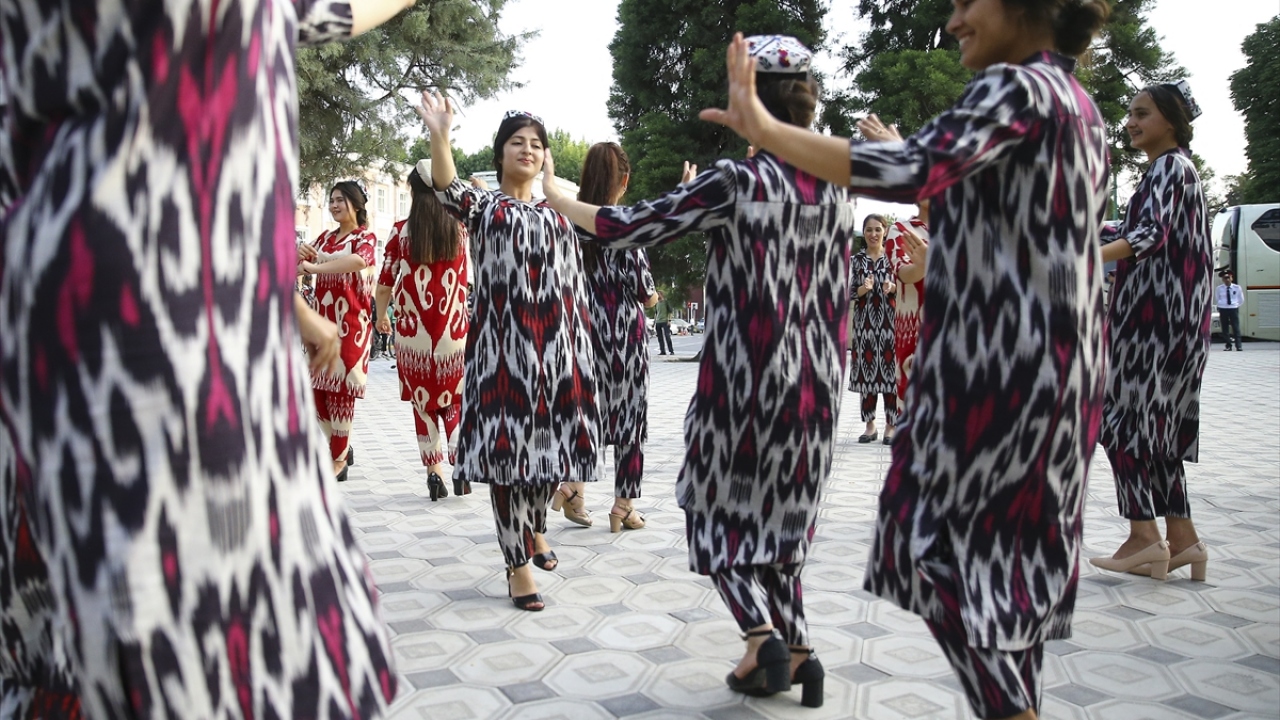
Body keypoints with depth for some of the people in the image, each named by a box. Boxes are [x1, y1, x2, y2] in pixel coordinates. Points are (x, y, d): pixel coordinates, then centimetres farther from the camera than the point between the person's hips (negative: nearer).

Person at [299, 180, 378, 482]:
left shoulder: (365, 236, -2)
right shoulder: (325, 237, 17)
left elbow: (360, 260, -25)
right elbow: (300, 265, 9)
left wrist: (316, 266, -32)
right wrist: (299, 254, -15)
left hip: (350, 319, -6)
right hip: (323, 317, 6)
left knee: (340, 386, -4)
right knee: (318, 384, 6)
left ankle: (339, 459, 5)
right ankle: (341, 448, 22)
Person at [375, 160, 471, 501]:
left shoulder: (401, 231, -3)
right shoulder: (460, 230, 1)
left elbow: (386, 282, 2)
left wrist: (381, 316, 19)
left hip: (413, 332, -1)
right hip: (455, 330, 1)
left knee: (423, 400, 10)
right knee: (454, 398, 14)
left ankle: (434, 472, 8)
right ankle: (460, 464, -2)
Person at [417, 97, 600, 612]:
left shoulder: (557, 216, 16)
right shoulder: (483, 205, 5)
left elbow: (575, 288, 15)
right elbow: (448, 190, -20)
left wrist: (581, 354, 9)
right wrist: (439, 135, -37)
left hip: (553, 345, 4)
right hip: (503, 344, -4)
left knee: (549, 442, 10)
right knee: (507, 448, -4)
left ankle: (535, 527, 38)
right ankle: (518, 562, 7)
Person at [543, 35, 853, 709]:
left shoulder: (737, 181, -13)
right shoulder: (834, 187, 4)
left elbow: (626, 227, -8)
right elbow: (835, 290, 12)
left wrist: (557, 197, 5)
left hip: (744, 381, -5)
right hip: (814, 381, 6)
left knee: (721, 509, 11)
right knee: (778, 512, 18)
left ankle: (763, 634, -4)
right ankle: (795, 647, 17)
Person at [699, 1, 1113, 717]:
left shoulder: (1016, 87, -12)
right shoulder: (1083, 107, 16)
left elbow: (910, 171, -30)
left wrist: (765, 129, -30)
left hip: (999, 359, -9)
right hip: (1058, 361, 9)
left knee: (942, 543, 0)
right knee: (1014, 546, 15)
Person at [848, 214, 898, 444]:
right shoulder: (857, 260, 8)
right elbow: (849, 292, 4)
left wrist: (893, 287, -16)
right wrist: (863, 288, -15)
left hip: (889, 321, -1)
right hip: (865, 322, 1)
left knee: (890, 368, -2)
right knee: (867, 369, 2)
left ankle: (891, 425, 5)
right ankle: (870, 424, 12)